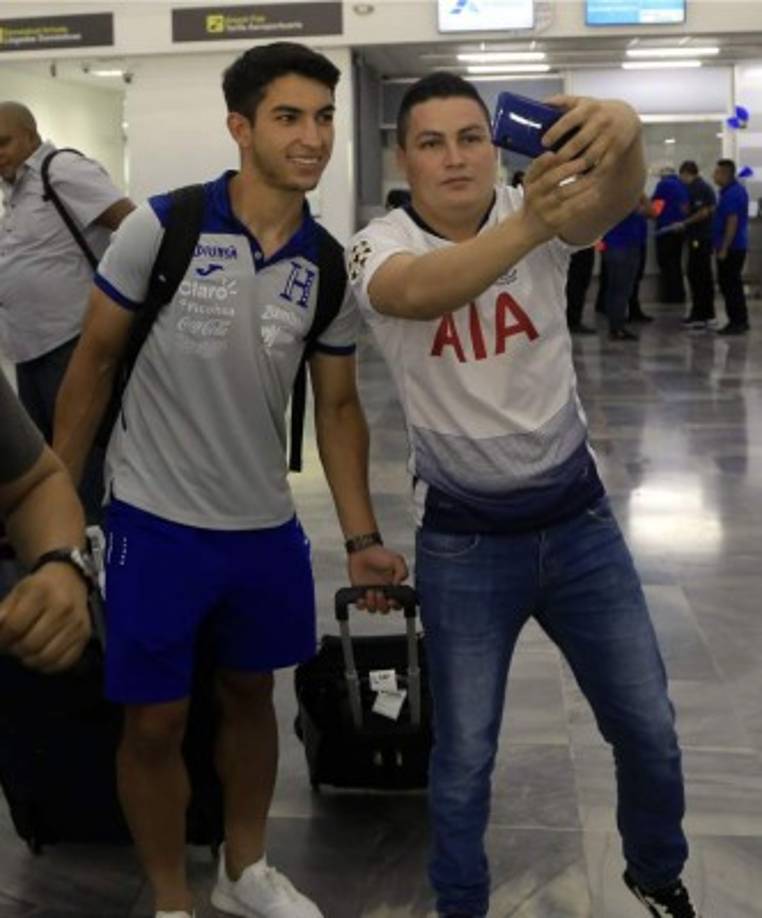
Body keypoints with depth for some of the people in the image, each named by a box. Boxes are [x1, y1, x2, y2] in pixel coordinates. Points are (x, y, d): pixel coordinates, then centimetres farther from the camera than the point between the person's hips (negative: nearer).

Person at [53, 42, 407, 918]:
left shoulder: (330, 268, -3)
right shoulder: (161, 226, -14)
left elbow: (337, 406, 5)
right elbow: (93, 360, -5)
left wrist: (361, 537, 1)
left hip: (267, 525, 4)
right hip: (155, 520, -4)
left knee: (250, 693, 19)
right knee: (155, 722, 6)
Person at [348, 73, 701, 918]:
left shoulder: (537, 212, -7)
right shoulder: (379, 248, -13)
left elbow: (612, 200, -31)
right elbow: (419, 292, -38)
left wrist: (623, 136, -55)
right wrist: (524, 227, -56)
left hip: (577, 516, 3)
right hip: (463, 538, -2)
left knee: (648, 728, 13)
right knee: (464, 753, 7)